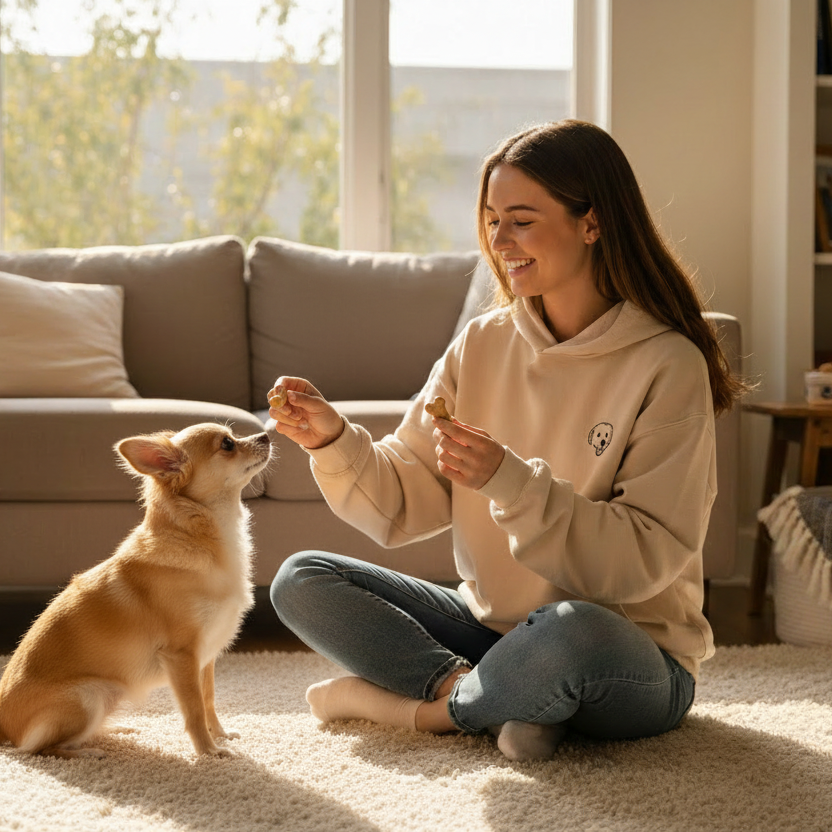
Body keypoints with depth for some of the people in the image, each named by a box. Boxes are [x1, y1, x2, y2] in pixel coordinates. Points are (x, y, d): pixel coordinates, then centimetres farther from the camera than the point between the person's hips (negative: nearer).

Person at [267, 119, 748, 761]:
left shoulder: (668, 366, -13)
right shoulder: (481, 345, 3)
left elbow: (648, 560, -20)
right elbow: (403, 507, 0)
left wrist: (510, 481, -28)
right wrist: (336, 443, -19)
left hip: (633, 665, -5)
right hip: (491, 625, 6)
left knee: (571, 633, -40)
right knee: (300, 581, -4)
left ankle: (415, 705, -9)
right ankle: (496, 700, -16)